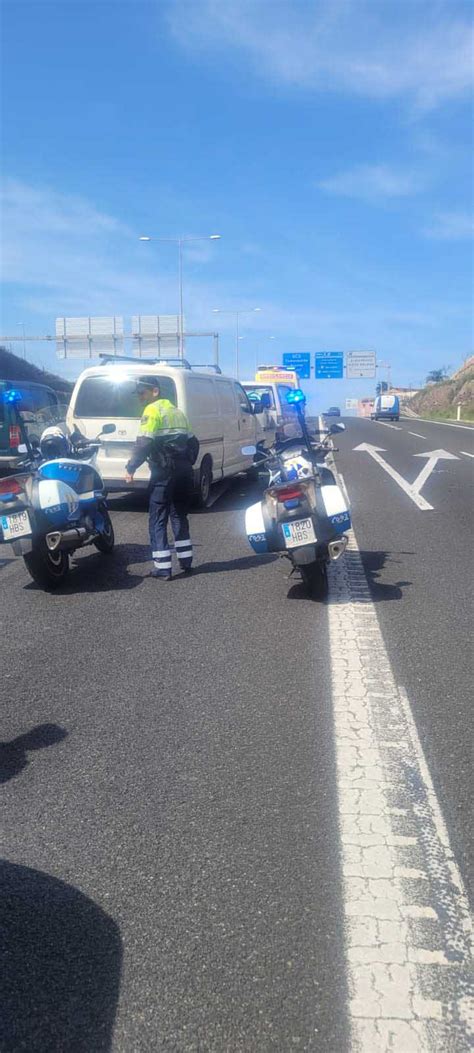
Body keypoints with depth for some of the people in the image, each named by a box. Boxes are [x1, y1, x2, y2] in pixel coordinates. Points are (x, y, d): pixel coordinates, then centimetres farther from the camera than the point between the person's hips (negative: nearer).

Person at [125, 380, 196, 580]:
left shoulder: (152, 410, -6)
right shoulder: (176, 411, 20)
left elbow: (144, 444, -16)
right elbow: (191, 442, 19)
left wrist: (130, 468, -10)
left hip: (164, 472, -8)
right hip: (184, 471, 8)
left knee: (158, 520, -2)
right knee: (179, 516, 19)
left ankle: (163, 568, -5)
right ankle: (186, 561, 21)